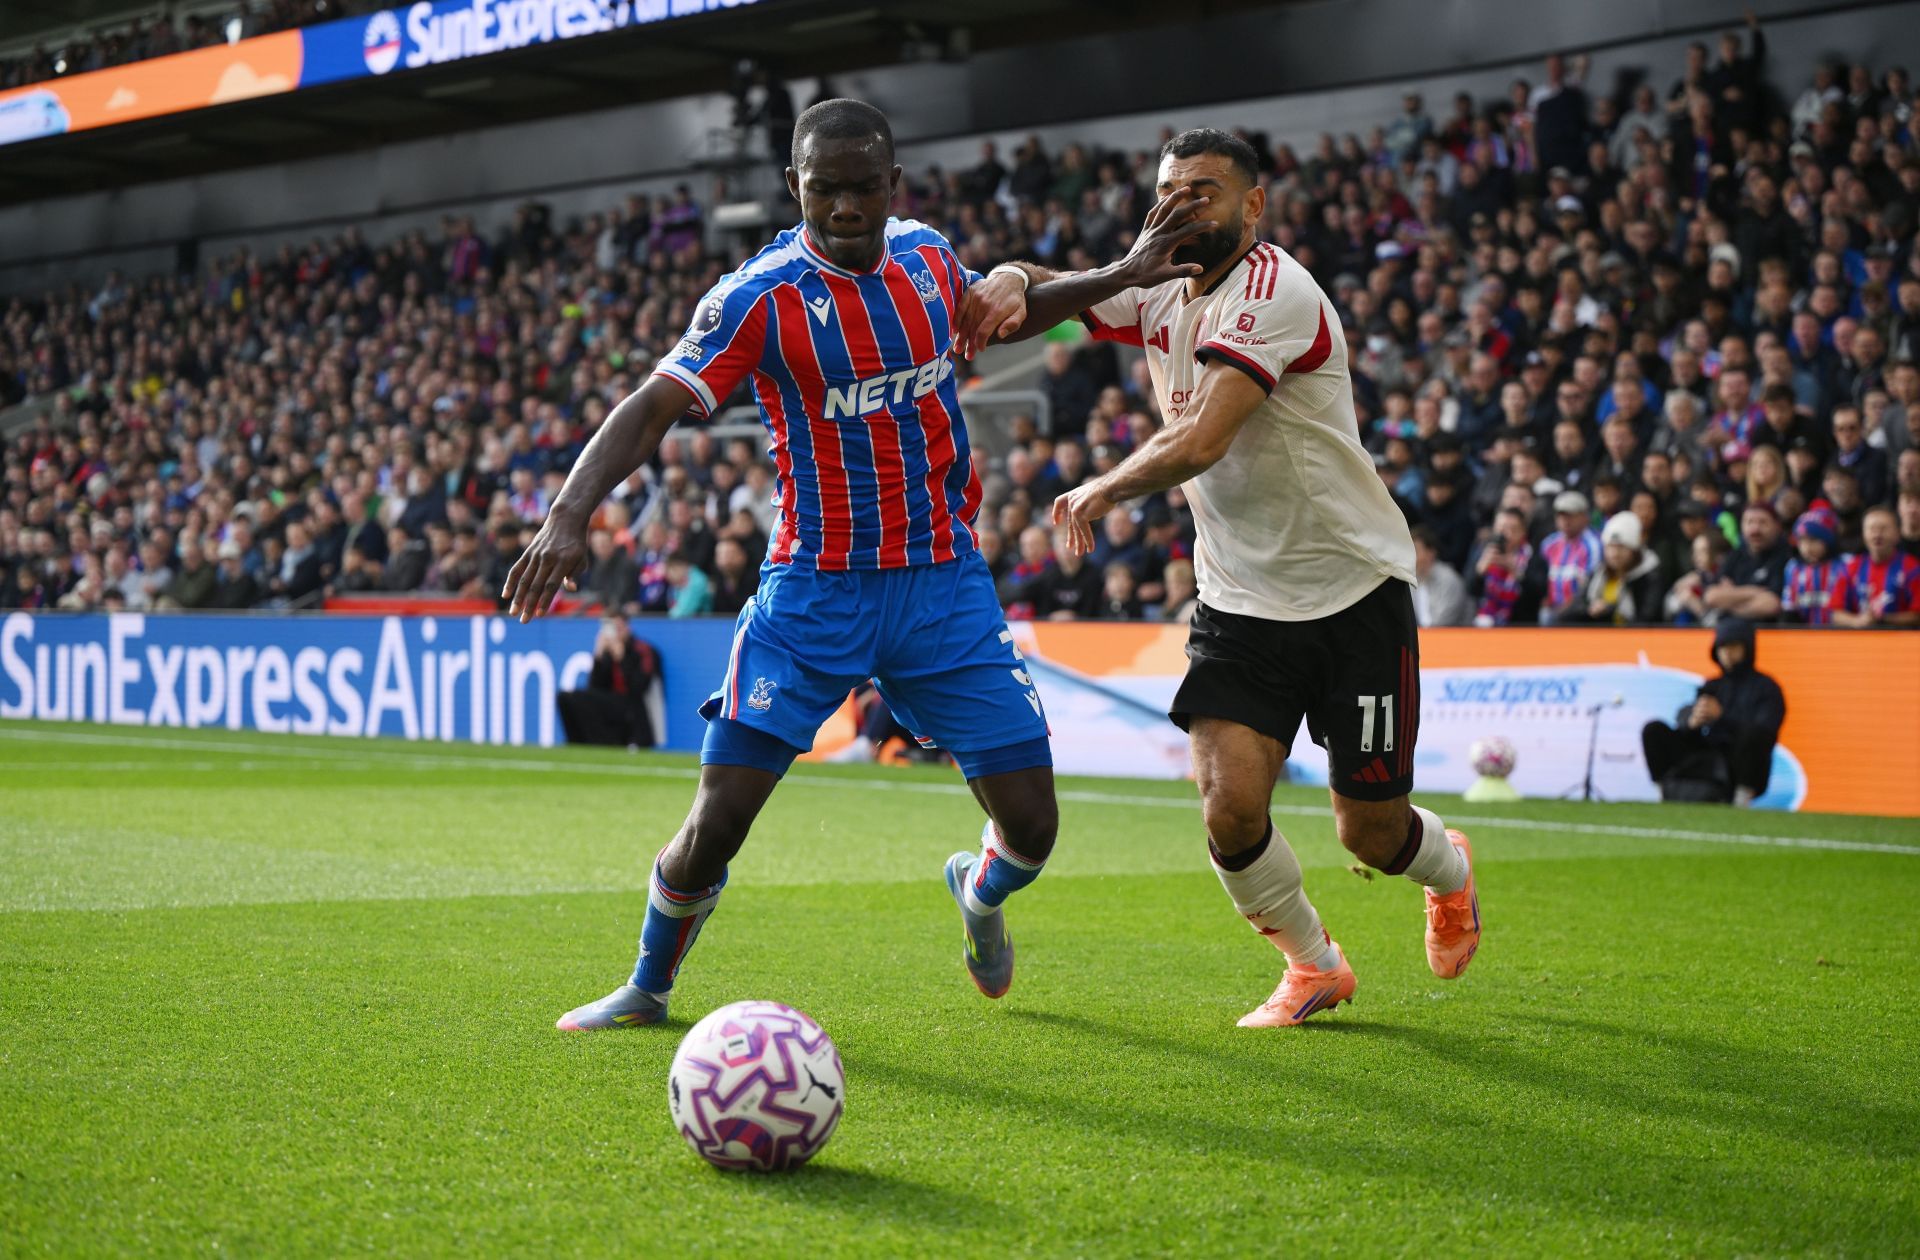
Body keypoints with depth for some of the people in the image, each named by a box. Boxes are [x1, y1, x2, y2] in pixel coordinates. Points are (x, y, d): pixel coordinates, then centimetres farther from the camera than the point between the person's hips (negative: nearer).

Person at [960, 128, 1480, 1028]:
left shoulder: (1273, 293, -20)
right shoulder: (1161, 293, 4)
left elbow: (1199, 441, -29)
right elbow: (1043, 294, 11)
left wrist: (1102, 491, -16)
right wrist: (1012, 287, -13)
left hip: (1353, 595, -5)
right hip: (1239, 606, 5)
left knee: (1370, 834, 3)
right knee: (1229, 805, -14)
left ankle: (1450, 870, 41)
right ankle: (1314, 965, 13)